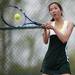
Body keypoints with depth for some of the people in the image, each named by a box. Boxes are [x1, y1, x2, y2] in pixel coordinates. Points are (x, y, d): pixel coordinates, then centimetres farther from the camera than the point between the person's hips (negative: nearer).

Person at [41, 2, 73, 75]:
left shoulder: (68, 23, 2)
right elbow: (45, 41, 0)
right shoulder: (50, 24, 7)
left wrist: (53, 28, -19)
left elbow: (64, 39, -12)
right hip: (49, 58, 2)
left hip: (62, 60, -2)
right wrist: (45, 30, -18)